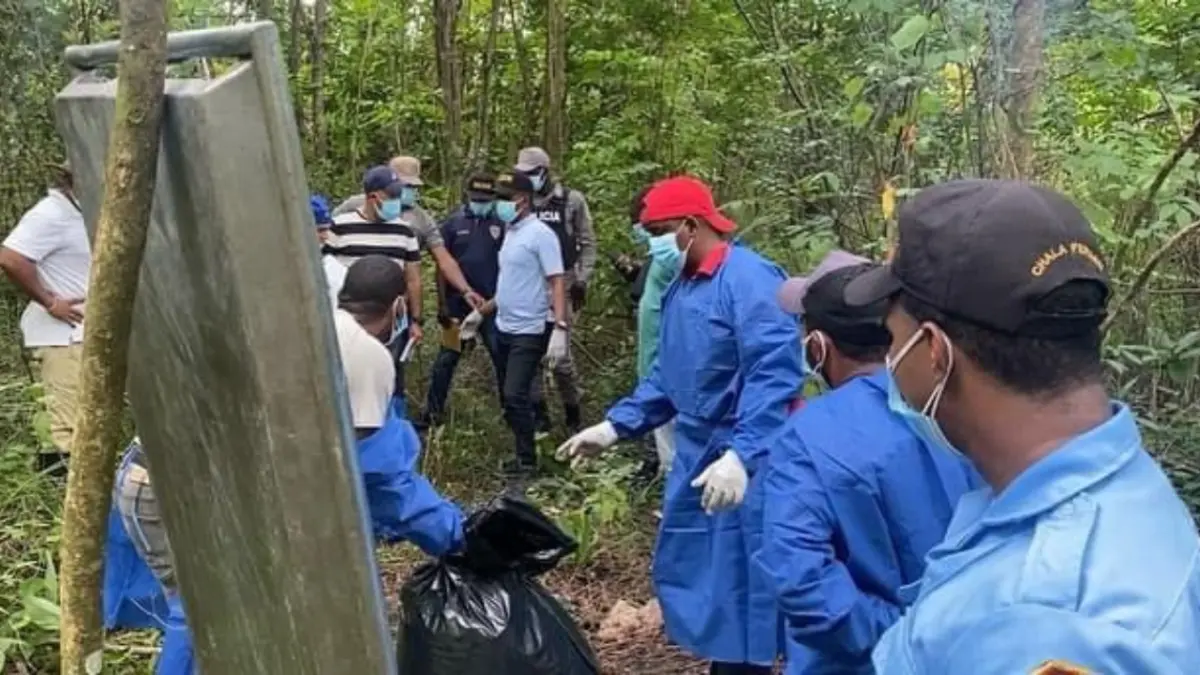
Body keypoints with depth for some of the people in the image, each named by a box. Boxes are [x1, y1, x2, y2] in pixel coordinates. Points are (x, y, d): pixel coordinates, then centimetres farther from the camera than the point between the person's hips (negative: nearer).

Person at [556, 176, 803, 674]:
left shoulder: (747, 278, -18)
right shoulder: (681, 288, 11)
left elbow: (774, 372, -27)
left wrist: (740, 455, -36)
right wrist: (615, 426, 10)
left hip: (744, 465, -9)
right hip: (697, 456, 10)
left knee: (737, 588, 0)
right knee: (688, 574, 19)